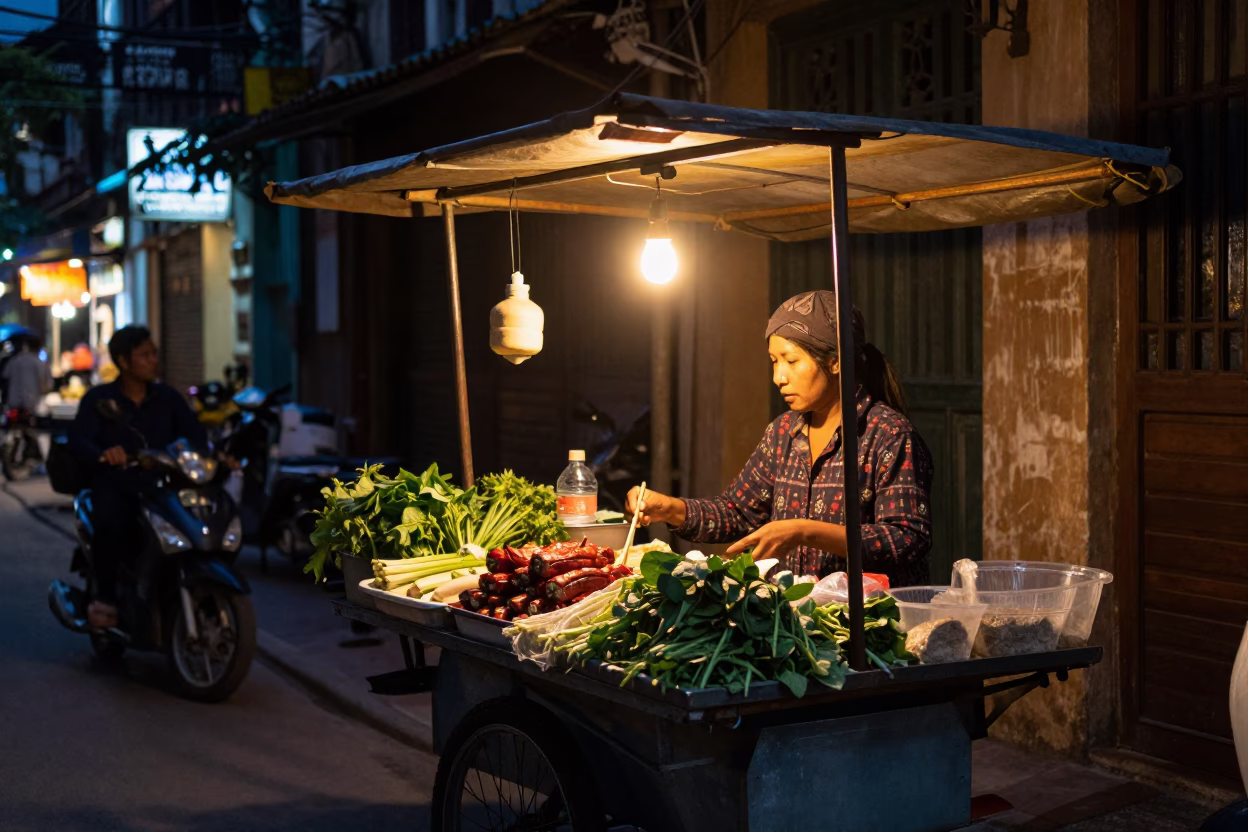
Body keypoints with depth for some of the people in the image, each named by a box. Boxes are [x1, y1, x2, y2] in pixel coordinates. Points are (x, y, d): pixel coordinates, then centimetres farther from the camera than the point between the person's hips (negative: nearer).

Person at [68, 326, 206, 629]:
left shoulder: (167, 397, 12)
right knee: (111, 523, -35)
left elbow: (195, 433, 3)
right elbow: (77, 440, -11)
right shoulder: (98, 398, 4)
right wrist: (103, 453, -34)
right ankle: (104, 595, -15)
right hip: (116, 485, -2)